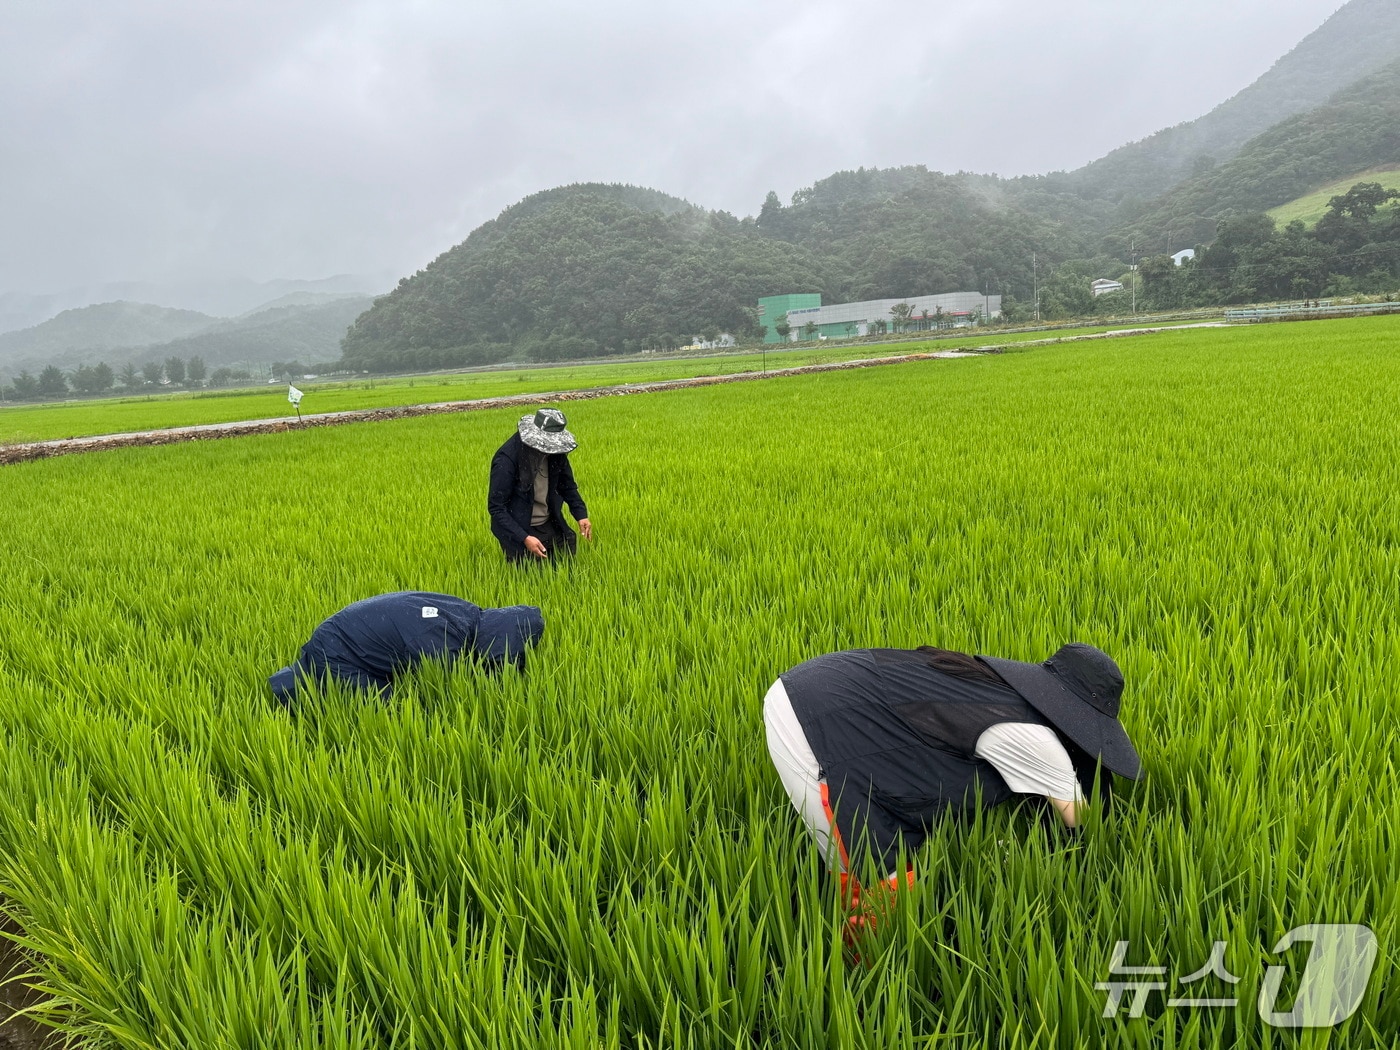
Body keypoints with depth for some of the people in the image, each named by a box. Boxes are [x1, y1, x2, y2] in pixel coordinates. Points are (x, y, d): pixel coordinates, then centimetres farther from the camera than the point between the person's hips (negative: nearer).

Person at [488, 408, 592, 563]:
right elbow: (496, 507, -21)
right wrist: (524, 538, -30)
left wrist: (581, 515, -5)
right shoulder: (507, 459, -24)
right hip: (519, 530, -5)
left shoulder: (556, 452, -7)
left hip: (550, 526, 5)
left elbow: (567, 486, 10)